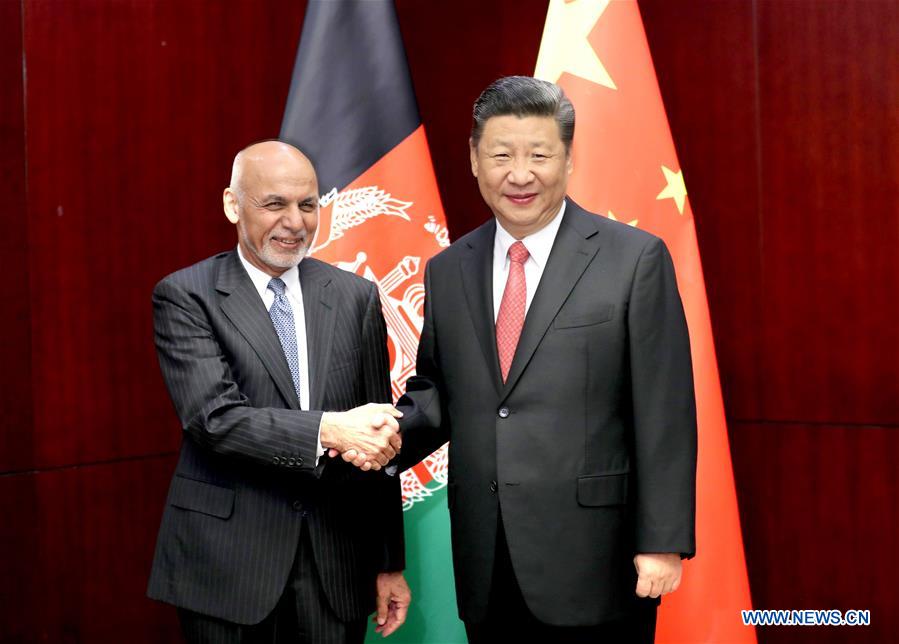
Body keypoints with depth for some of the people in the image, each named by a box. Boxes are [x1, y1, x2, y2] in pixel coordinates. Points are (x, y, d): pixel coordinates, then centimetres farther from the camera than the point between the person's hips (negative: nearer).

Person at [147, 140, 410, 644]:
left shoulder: (355, 296, 7)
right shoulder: (185, 296, -3)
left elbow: (381, 438, 8)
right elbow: (215, 418, -16)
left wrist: (391, 563, 8)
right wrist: (328, 430, -28)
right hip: (229, 564, -3)